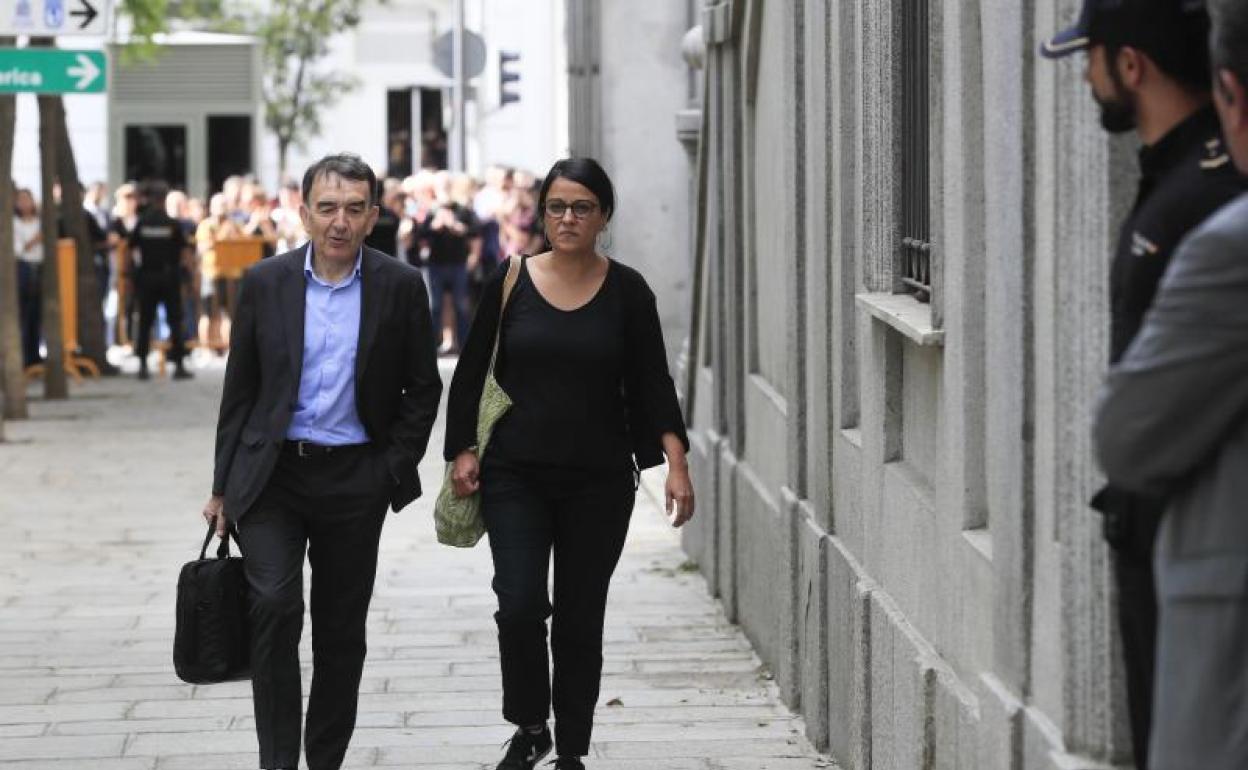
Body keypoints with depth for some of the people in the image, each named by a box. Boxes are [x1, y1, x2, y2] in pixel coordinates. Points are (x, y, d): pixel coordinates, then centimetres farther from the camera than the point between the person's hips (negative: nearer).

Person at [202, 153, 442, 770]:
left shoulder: (400, 286, -1)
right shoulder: (265, 283, 0)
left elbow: (422, 388, 6)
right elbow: (239, 390, 5)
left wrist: (396, 466, -3)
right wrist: (224, 487, 5)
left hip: (355, 480, 1)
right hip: (273, 472, -1)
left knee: (341, 630, 7)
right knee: (273, 607, -17)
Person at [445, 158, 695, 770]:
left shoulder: (626, 290, 1)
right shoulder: (511, 281, 1)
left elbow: (652, 381, 0)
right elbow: (471, 372, 5)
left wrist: (676, 462, -10)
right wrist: (463, 450, -2)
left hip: (599, 482, 1)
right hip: (516, 475, 0)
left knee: (580, 619, 4)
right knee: (520, 605, -14)